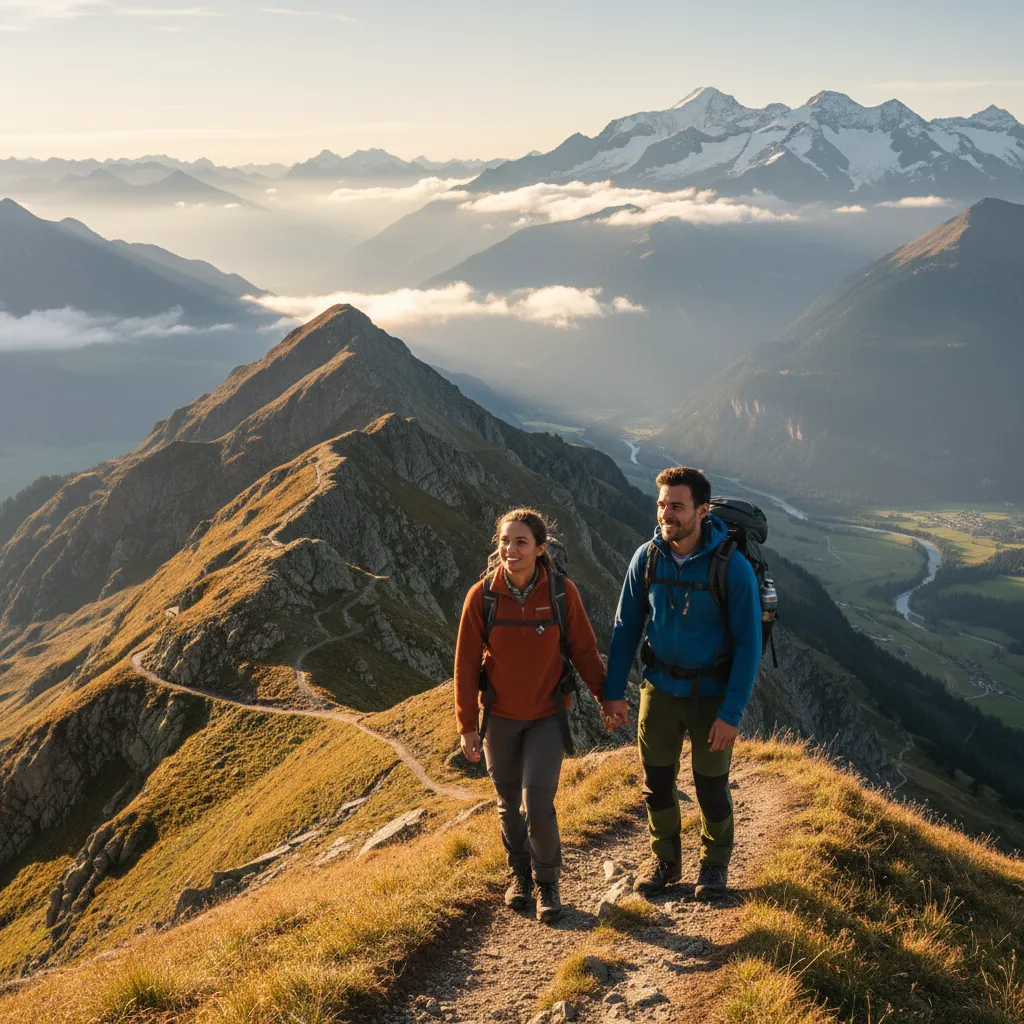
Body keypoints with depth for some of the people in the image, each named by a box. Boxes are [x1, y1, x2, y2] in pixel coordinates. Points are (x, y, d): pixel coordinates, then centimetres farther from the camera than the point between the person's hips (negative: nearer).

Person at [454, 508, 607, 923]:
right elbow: (466, 663, -5)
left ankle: (548, 883, 12)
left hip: (547, 716, -2)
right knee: (509, 803, 14)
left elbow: (584, 650, -2)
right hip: (500, 717, 2)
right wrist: (467, 725, -3)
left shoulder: (561, 592, -13)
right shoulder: (482, 595, -11)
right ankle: (519, 874, 37)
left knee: (538, 802, -11)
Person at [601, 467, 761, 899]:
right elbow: (626, 626, 1)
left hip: (711, 693, -3)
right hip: (659, 688, 3)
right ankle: (664, 860, 34)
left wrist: (732, 712, -19)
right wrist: (613, 690, -1)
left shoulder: (732, 567, -20)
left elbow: (748, 643, -15)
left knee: (711, 786, 9)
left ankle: (715, 864, 33)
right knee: (656, 782, 12)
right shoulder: (647, 558, -9)